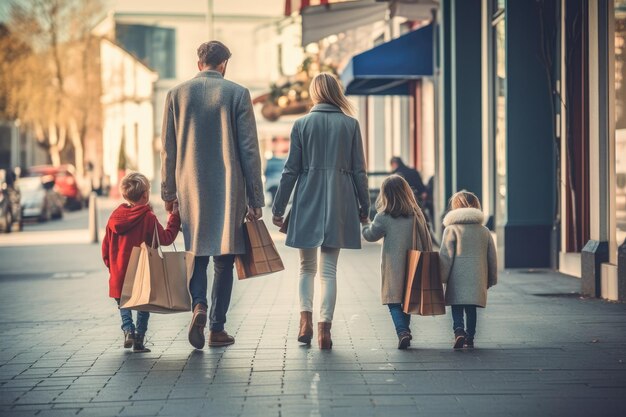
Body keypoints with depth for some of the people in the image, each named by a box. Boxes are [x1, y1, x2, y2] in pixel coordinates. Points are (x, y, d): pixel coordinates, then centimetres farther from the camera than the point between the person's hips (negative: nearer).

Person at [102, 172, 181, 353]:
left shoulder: (114, 217, 3)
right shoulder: (148, 217, -13)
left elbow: (106, 246, 9)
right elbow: (166, 239, -6)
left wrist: (111, 266, 23)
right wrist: (174, 217, 2)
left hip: (118, 275, 4)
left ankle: (128, 329, -2)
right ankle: (139, 337, 5)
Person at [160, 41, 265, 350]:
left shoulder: (177, 94, 3)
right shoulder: (237, 94, -3)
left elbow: (168, 149, 5)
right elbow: (249, 149, -4)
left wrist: (168, 192, 14)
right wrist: (255, 198, 0)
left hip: (191, 188, 2)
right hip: (228, 189, -2)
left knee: (196, 253, 13)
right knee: (224, 258, 6)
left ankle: (199, 305, -12)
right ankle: (217, 329, 7)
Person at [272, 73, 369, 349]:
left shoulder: (302, 124, 0)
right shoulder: (350, 125, 2)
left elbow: (291, 169, 0)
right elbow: (359, 170, 3)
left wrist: (278, 208, 6)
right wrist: (364, 206, 12)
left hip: (308, 202, 0)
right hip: (339, 203, 0)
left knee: (307, 266, 13)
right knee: (329, 269, 4)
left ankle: (306, 317, -6)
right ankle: (324, 327, -3)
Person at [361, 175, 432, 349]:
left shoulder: (383, 218, -11)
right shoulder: (417, 215, -1)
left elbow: (370, 235, 5)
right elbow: (427, 243, 5)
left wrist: (365, 224, 25)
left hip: (393, 267, -4)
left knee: (394, 301, 0)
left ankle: (402, 331, -18)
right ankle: (405, 330, 25)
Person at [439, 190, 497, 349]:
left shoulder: (451, 229, -4)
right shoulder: (484, 230, 10)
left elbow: (445, 256, -8)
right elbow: (492, 257, 13)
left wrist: (442, 277, -1)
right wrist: (491, 279, 22)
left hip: (457, 279, -3)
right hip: (477, 278, 3)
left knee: (457, 308, 3)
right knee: (471, 309, 12)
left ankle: (459, 330, -19)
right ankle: (470, 338, 11)